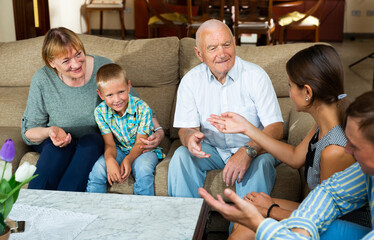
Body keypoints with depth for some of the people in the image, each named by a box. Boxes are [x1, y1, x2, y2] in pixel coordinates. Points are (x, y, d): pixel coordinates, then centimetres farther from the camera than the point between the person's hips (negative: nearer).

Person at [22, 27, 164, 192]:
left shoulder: (104, 68, -13)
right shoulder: (42, 80, -11)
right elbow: (28, 132, -6)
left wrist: (158, 131, -24)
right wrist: (49, 131, -29)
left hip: (96, 142, 0)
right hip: (55, 142, 0)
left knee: (91, 141, -33)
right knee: (61, 146, -33)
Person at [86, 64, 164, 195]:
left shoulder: (142, 108, -20)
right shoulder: (100, 111, -12)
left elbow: (140, 143, -17)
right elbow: (110, 144, -13)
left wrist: (129, 159, -39)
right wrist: (109, 159, -38)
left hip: (143, 150, -2)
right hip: (119, 150, 2)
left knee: (143, 169, -34)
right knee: (98, 169, -26)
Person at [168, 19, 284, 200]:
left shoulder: (255, 75, -14)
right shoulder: (190, 81, -4)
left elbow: (276, 128, -19)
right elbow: (185, 128, -3)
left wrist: (248, 151, -39)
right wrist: (190, 137, -31)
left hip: (254, 148, -2)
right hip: (212, 149, 3)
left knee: (260, 163, -33)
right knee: (181, 156, -23)